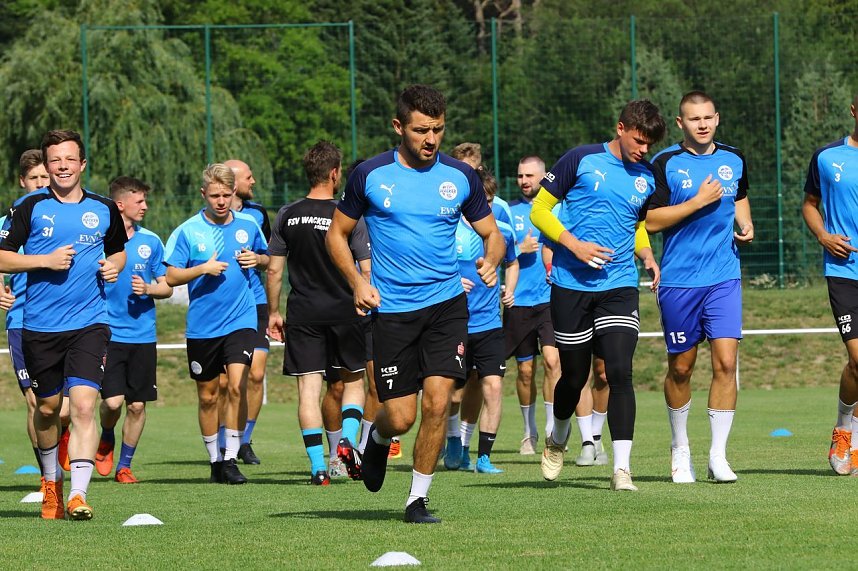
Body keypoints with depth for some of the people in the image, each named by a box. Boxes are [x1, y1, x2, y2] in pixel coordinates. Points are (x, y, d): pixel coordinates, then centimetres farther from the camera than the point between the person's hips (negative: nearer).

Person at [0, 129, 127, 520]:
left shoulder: (104, 210, 6)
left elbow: (118, 250, 24)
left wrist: (114, 265, 1)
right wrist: (45, 260, -15)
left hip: (89, 324, 0)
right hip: (39, 326, 0)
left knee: (83, 406, -16)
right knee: (47, 408, 13)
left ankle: (78, 494, -21)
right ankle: (51, 480, 37)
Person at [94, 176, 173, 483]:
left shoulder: (150, 241, 8)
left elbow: (167, 287, 12)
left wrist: (148, 289, -10)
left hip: (143, 336, 3)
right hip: (109, 333, -3)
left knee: (137, 405, 2)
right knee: (113, 400, -13)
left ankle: (124, 465, 17)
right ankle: (106, 440, 19)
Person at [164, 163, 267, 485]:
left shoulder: (248, 226, 4)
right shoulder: (187, 231, -3)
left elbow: (266, 259, 20)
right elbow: (171, 277, -4)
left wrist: (256, 259, -2)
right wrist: (204, 269, -17)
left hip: (240, 322, 0)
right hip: (202, 326, 0)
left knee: (237, 385, -16)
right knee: (207, 396, 8)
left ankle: (230, 459, -12)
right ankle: (215, 460, 22)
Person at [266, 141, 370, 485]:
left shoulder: (287, 216, 1)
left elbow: (274, 269, 2)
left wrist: (273, 312, 12)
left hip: (302, 314, 1)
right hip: (344, 311, -1)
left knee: (308, 388, 1)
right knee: (354, 380, 16)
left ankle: (318, 467, -4)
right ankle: (348, 440, -6)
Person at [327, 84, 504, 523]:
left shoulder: (460, 177, 3)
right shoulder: (370, 175, -2)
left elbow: (491, 232, 14)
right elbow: (337, 234, 9)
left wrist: (491, 260, -9)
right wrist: (357, 282, -7)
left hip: (446, 304, 1)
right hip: (391, 309, -1)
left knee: (437, 401, -13)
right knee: (400, 417, -3)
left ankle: (417, 499, 2)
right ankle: (378, 439, 34)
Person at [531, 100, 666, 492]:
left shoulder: (647, 179, 10)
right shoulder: (581, 160, -3)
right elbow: (539, 210, -1)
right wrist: (574, 244, -13)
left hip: (620, 287, 2)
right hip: (571, 285, -2)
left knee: (620, 372, -14)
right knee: (574, 375, 8)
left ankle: (621, 467, -15)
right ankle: (557, 441, 38)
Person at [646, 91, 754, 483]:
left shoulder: (733, 160, 9)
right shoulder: (666, 164, -5)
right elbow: (650, 220, -10)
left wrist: (745, 224, 8)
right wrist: (698, 201, -16)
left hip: (724, 278, 2)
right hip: (679, 281, -2)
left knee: (726, 361, -10)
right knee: (680, 368, 7)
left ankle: (718, 455, -6)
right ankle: (680, 447, 28)